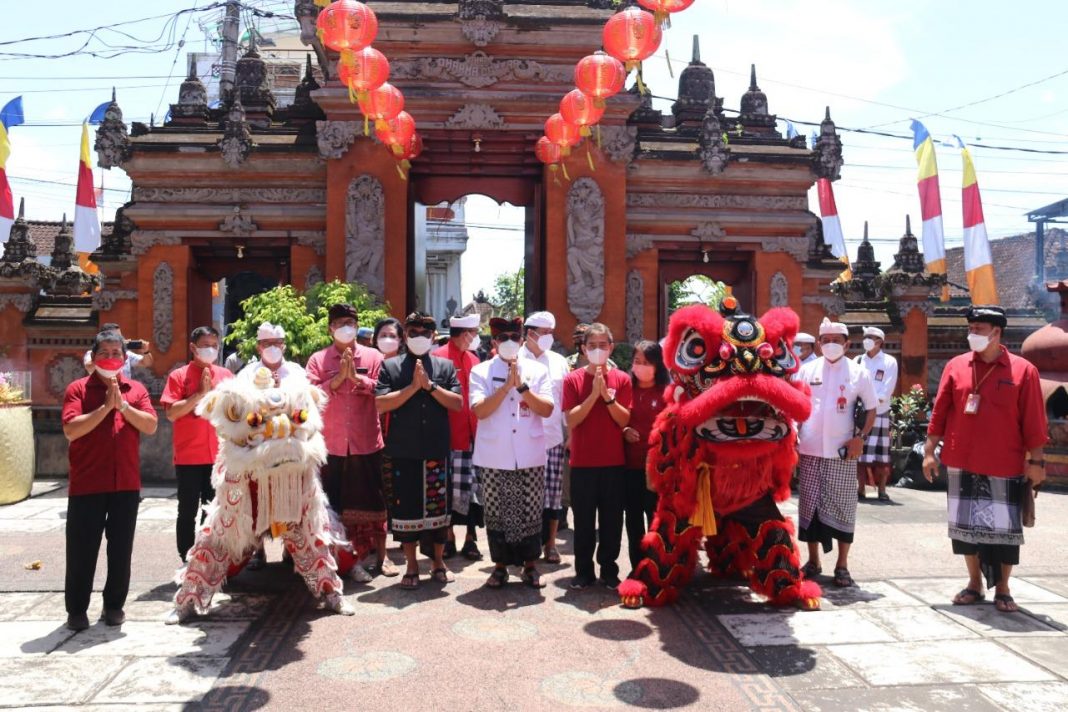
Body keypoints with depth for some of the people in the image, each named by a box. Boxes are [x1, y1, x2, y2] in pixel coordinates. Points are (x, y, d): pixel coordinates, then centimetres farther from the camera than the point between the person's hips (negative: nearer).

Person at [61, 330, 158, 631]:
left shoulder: (136, 389, 10)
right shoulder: (78, 389, 0)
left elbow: (150, 426, -3)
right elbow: (71, 430, -13)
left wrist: (123, 405, -13)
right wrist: (106, 407, -17)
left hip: (126, 483, 3)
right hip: (86, 484, -2)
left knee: (121, 549, 8)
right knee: (82, 549, 4)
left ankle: (114, 605, 21)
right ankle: (76, 609, 17)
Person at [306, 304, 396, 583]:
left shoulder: (373, 357, 5)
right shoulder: (318, 360, 6)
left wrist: (357, 377, -15)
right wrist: (338, 378, -15)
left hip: (367, 442, 0)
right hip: (331, 444, 1)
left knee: (372, 499, 8)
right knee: (336, 502, 6)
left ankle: (381, 555, 21)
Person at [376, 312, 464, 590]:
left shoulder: (446, 366, 8)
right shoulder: (390, 366, 4)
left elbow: (458, 403, -1)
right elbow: (381, 404, -7)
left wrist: (430, 385, -11)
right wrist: (413, 386, -13)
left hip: (437, 451, 1)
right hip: (402, 452, -1)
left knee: (438, 507, 8)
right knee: (406, 507, 5)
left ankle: (438, 562, 23)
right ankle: (411, 565, 18)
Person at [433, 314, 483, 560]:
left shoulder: (473, 359, 13)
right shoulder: (439, 357, -7)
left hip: (473, 434, 5)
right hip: (450, 435, -5)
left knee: (472, 487, 7)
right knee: (449, 488, 3)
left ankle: (470, 539, 16)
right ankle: (448, 538, 15)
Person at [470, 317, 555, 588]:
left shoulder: (537, 370, 5)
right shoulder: (481, 371, 1)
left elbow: (547, 410, -5)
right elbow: (479, 410, -11)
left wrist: (522, 386, -13)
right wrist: (507, 386, -16)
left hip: (530, 457, 1)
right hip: (493, 458, -1)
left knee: (531, 513, 8)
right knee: (496, 514, 7)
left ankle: (531, 565, 23)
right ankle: (500, 565, 22)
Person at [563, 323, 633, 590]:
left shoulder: (621, 379, 3)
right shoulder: (573, 379, 0)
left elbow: (624, 420, -4)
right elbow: (572, 420, -9)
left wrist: (607, 395, -17)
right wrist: (594, 394, -17)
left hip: (613, 461, 1)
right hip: (582, 462, -1)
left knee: (612, 519, 7)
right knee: (584, 520, 6)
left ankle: (609, 569, 19)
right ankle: (583, 570, 17)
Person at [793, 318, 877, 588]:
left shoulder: (858, 372, 3)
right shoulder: (806, 370, 7)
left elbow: (871, 409, 5)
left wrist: (861, 437, -9)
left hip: (842, 452, -1)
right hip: (809, 450, 2)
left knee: (842, 507, 3)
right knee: (809, 504, 6)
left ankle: (842, 565, 13)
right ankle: (813, 561, 19)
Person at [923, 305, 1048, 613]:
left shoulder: (1023, 370, -3)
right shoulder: (956, 366, 3)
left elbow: (1033, 420, -3)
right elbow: (940, 412, 5)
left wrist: (1036, 460, -5)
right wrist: (929, 451, 3)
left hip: (1004, 467, -2)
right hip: (961, 464, 2)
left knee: (1004, 527, 4)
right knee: (966, 524, 9)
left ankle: (1002, 588, 20)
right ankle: (974, 584, 23)